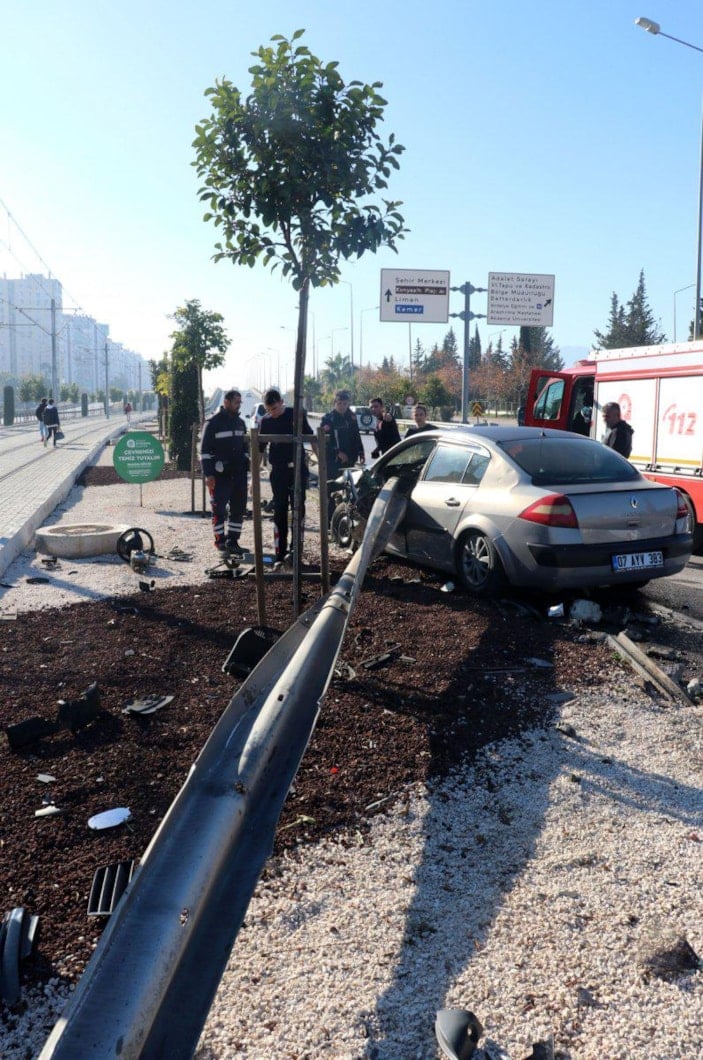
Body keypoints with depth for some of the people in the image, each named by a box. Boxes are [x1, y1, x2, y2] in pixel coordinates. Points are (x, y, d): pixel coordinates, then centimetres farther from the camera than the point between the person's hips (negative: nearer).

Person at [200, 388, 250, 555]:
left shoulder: (240, 422, 13)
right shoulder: (213, 423, -7)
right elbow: (204, 450, -9)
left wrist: (246, 466, 14)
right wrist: (208, 474, -15)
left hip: (238, 472, 6)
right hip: (220, 474, -6)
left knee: (238, 508, 6)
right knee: (219, 508, 0)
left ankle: (232, 541, 15)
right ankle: (220, 540, 12)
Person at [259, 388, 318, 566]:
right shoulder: (265, 421, 3)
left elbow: (311, 438, 6)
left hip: (298, 469, -1)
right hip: (278, 471, 1)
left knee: (298, 508, 0)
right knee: (279, 511, 2)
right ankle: (280, 553, 6)